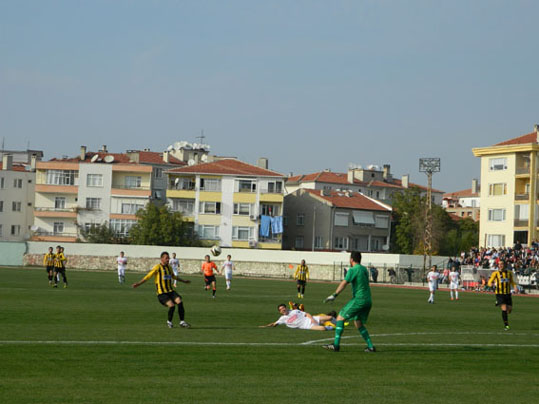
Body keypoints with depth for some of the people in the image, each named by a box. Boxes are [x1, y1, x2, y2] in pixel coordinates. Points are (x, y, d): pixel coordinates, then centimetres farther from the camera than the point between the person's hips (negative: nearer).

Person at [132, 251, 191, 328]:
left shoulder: (169, 267, 13)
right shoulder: (157, 267, -7)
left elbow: (173, 276, 31)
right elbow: (148, 276, -9)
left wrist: (183, 281, 42)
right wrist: (138, 283, -19)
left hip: (170, 291, 6)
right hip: (161, 293, -6)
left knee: (180, 302, -16)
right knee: (172, 305, -24)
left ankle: (182, 322, -7)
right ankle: (169, 322, 0)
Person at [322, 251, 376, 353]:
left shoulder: (353, 270, -9)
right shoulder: (364, 269, 16)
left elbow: (344, 283, -19)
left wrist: (334, 295, -24)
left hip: (358, 300, -8)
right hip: (368, 301, 8)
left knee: (340, 318, -2)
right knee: (359, 324, 18)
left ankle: (336, 345, -8)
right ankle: (370, 346, 10)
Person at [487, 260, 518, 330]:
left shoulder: (509, 273, 6)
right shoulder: (496, 273, -2)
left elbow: (512, 281, 20)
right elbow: (489, 282, 0)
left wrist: (515, 286, 0)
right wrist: (491, 284, -24)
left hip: (508, 294, 4)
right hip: (499, 294, -4)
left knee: (509, 310, 5)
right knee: (504, 309, -18)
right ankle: (506, 325, -9)